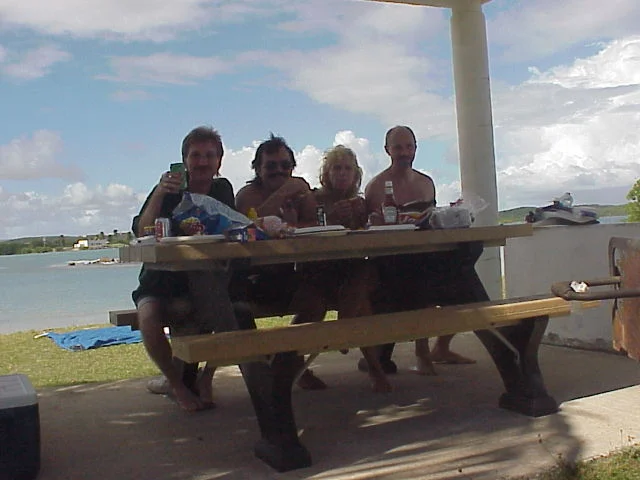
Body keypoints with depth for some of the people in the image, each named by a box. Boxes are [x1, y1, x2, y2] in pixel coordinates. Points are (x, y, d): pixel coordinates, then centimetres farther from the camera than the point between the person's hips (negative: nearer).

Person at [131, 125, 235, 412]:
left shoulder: (222, 189, 6)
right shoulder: (168, 191, -6)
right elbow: (141, 233, -20)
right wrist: (159, 194, -32)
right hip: (162, 282, -3)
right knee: (149, 317, -33)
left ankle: (205, 378, -3)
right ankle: (177, 386, -7)